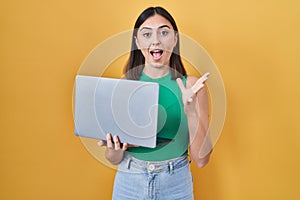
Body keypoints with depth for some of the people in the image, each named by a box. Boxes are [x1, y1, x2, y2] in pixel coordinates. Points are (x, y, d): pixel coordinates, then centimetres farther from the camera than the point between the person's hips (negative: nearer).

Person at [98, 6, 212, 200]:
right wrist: (115, 148, -22)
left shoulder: (191, 86, -10)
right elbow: (114, 159, 0)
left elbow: (201, 159, -11)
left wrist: (191, 112, -25)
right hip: (129, 183, 1)